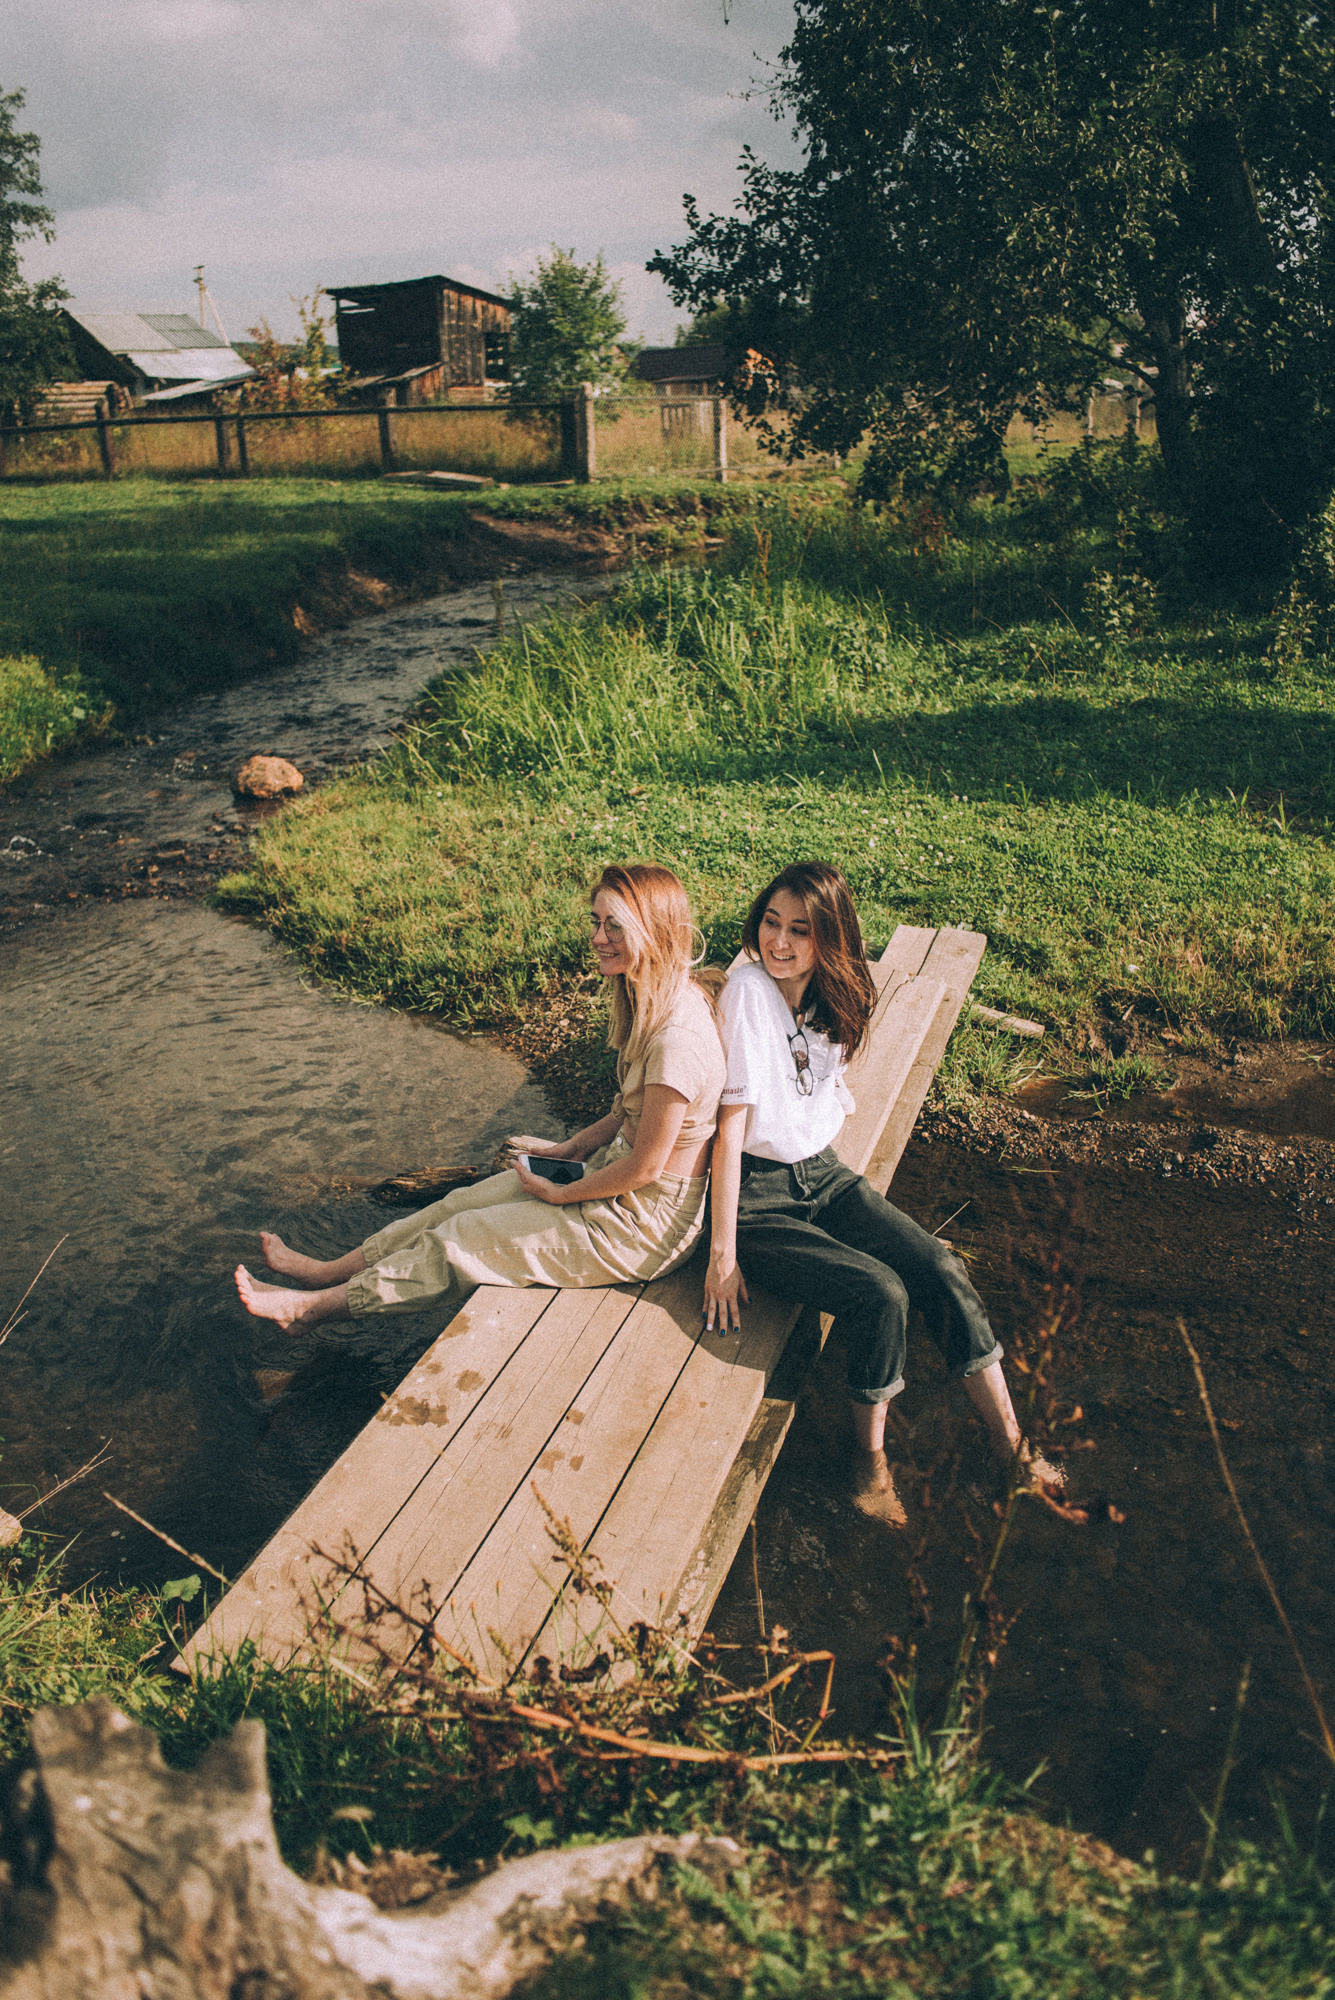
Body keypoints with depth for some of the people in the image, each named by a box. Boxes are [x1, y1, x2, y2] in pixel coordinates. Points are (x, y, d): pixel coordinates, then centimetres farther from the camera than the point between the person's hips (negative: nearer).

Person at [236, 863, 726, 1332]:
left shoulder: (678, 1038, -31)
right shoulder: (650, 1006, 1)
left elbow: (645, 1166, -24)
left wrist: (562, 1194, -10)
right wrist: (567, 1149, 8)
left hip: (644, 1224, -8)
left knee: (460, 1241, -1)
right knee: (466, 1202, 8)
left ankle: (315, 1306, 14)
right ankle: (332, 1271, 22)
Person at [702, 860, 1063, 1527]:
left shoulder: (830, 997, 2)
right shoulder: (747, 990, -18)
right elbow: (732, 1120, -20)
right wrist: (722, 1251, -19)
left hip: (823, 1174, 6)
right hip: (757, 1196, -6)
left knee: (940, 1268, -12)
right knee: (880, 1294, -24)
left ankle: (1011, 1447, 3)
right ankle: (871, 1460, 1)